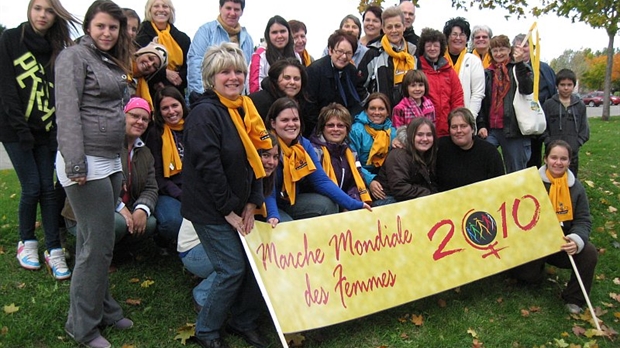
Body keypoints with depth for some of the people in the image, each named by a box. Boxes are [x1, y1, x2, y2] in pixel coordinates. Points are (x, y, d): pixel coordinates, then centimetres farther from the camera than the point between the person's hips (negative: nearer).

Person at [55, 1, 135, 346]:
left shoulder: (114, 62, 18)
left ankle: (103, 308, 28)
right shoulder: (74, 56, -7)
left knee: (96, 241, 16)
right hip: (87, 163, -8)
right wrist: (75, 163, -23)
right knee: (99, 244, -4)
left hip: (112, 162, 8)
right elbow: (67, 111, -16)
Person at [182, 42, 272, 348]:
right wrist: (228, 210, -17)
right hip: (210, 210, -7)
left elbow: (255, 158, 9)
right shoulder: (205, 113, -16)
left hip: (239, 207, 8)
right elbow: (208, 166, -21)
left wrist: (252, 202, 0)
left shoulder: (245, 109, 9)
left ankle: (245, 323, 27)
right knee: (232, 269, -5)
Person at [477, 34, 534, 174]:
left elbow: (528, 89, -12)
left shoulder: (520, 69, 7)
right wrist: (481, 124, 3)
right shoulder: (487, 73, 15)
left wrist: (519, 64, -19)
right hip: (490, 129, 3)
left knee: (516, 173, 3)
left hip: (514, 128, -2)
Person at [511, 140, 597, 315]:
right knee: (530, 275, -17)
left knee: (589, 253, -23)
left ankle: (574, 299, -1)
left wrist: (577, 239, -25)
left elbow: (583, 221, -3)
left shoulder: (576, 187, 0)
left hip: (563, 243, 2)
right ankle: (538, 264, 24)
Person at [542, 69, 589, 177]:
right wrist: (549, 143, -10)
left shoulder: (580, 105, 7)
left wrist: (577, 143, -4)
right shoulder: (548, 104, 1)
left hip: (573, 152, 2)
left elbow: (584, 128, 8)